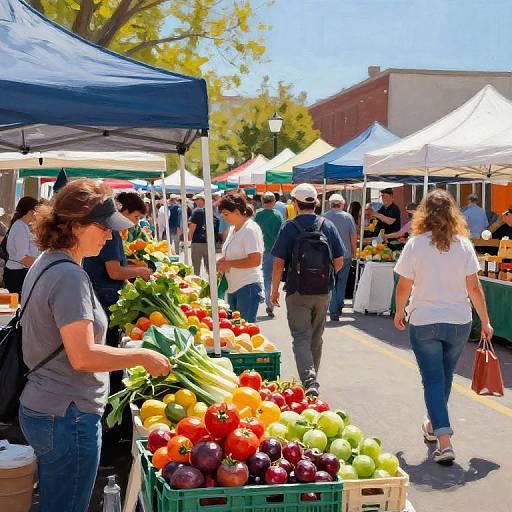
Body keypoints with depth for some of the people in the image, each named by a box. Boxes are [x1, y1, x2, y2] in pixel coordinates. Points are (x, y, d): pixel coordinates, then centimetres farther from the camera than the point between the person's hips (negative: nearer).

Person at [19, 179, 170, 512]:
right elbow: (83, 357, -26)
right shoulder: (69, 276, -21)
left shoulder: (46, 263, 10)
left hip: (39, 410, 10)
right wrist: (143, 356, -15)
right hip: (67, 417, -10)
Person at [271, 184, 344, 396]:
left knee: (301, 338, -2)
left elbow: (279, 263, -9)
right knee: (316, 337, 17)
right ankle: (312, 377, 31)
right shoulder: (328, 226, 2)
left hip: (297, 292, -3)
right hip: (323, 292, 4)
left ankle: (309, 381, -19)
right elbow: (339, 262, 4)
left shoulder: (289, 227, -8)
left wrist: (275, 290, 3)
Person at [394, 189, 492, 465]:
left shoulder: (415, 245, -10)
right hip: (459, 321, 3)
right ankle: (434, 425, 40)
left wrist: (399, 313, 12)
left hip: (424, 322, -3)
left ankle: (444, 442, -7)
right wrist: (485, 321, 7)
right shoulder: (463, 245, -4)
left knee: (433, 379, 3)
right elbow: (474, 287, -2)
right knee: (445, 376, 21)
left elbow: (404, 286, -5)